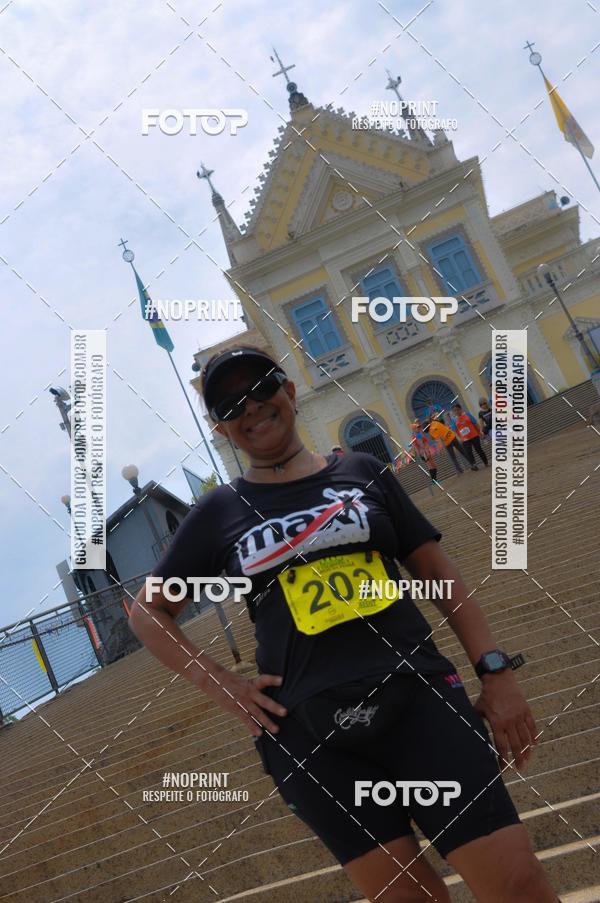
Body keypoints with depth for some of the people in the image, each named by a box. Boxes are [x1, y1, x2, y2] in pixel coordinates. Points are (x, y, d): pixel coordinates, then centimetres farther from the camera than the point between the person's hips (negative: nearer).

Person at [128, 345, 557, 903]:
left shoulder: (362, 473, 9)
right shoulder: (219, 512, 6)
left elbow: (438, 574, 11)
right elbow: (147, 610, 14)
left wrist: (494, 670, 1)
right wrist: (220, 685, 2)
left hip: (417, 696, 1)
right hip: (309, 732, 0)